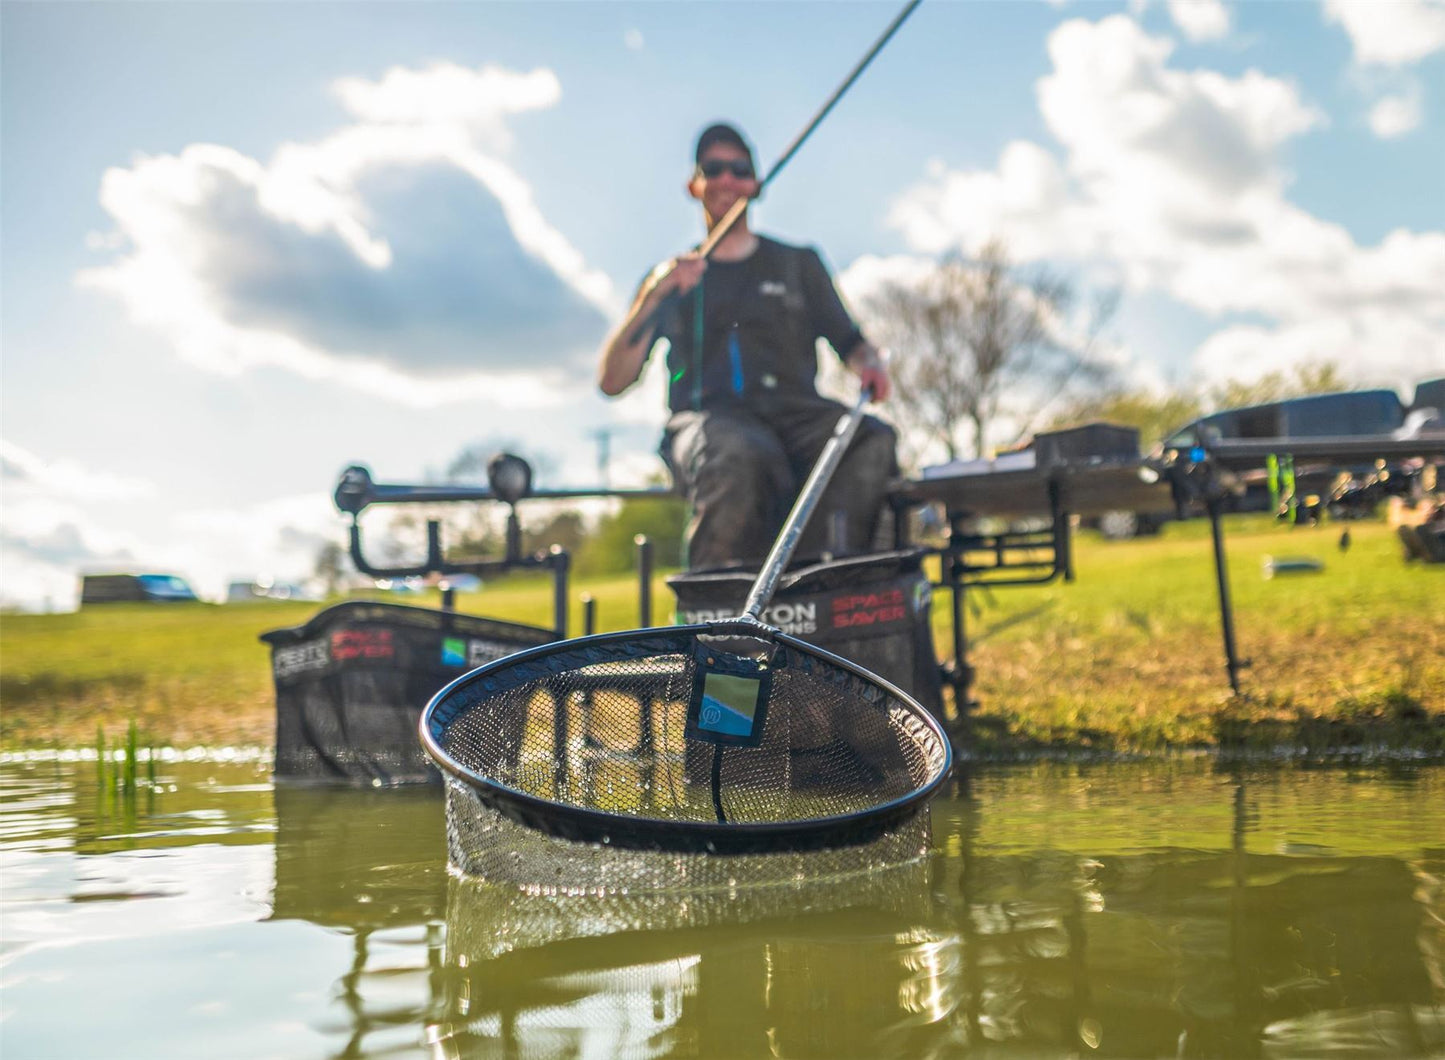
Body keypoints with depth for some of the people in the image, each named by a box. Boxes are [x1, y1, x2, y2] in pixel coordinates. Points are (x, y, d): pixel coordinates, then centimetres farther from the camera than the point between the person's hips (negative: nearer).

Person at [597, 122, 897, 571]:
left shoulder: (797, 264, 25)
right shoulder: (670, 280, 20)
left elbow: (850, 342, 20)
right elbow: (611, 382, 9)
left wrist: (870, 364, -5)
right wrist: (653, 296, -4)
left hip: (797, 411, 2)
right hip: (708, 416, -2)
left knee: (872, 443, -33)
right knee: (737, 456, -40)